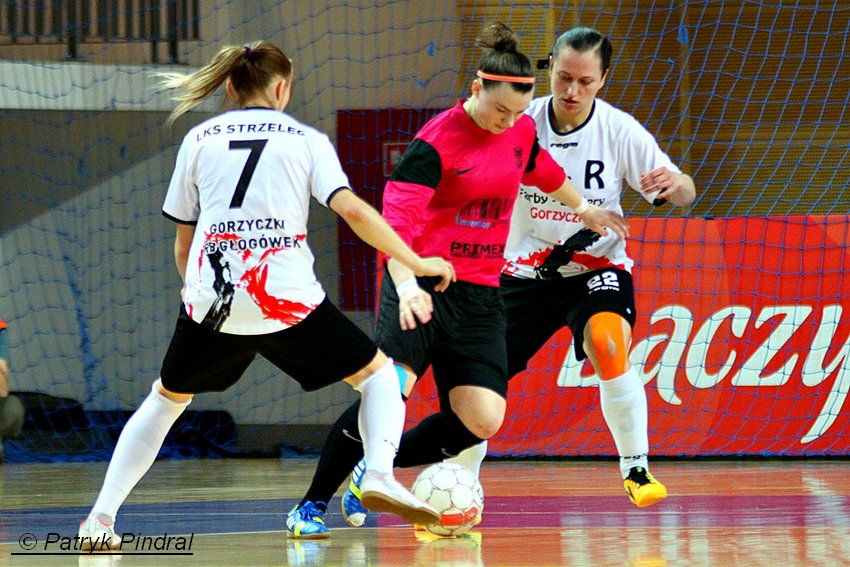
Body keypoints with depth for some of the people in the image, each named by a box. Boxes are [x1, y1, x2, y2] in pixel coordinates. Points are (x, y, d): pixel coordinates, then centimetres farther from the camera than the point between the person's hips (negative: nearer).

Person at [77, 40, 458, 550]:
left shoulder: (199, 140, 15)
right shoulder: (305, 140, 10)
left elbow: (183, 240, 17)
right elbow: (352, 209, -5)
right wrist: (417, 263, 0)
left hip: (210, 299, 2)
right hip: (287, 298, -2)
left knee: (166, 398, 24)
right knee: (377, 372, 16)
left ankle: (100, 519, 14)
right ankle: (380, 476, -10)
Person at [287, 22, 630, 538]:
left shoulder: (521, 129, 6)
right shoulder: (437, 141, -14)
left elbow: (542, 171, 30)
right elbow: (397, 216, -22)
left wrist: (584, 209, 43)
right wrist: (406, 285, -37)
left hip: (480, 293, 6)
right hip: (424, 286, -6)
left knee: (483, 419, -9)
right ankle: (313, 503, -10)